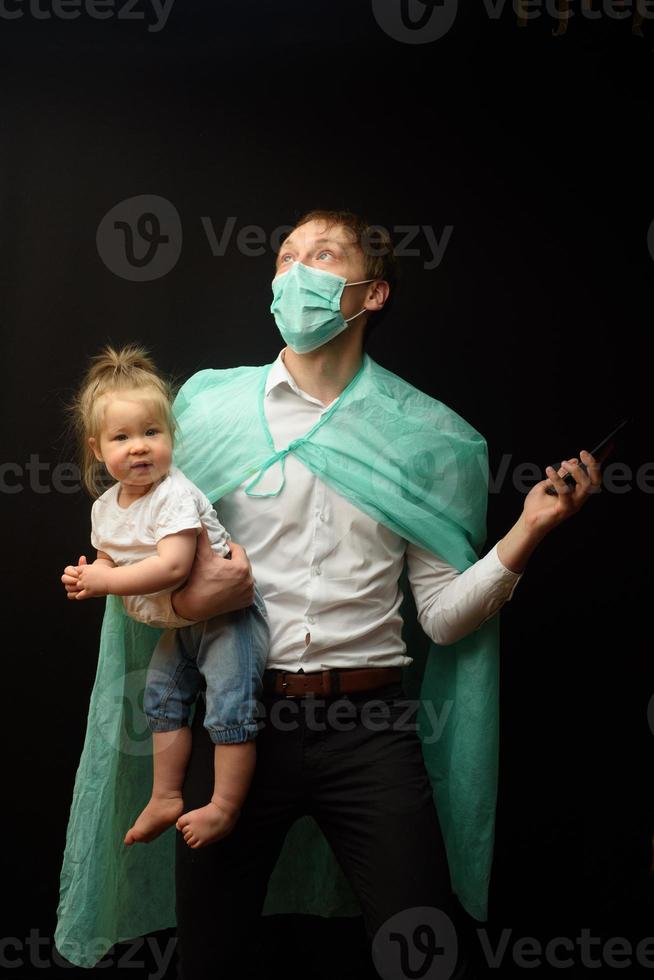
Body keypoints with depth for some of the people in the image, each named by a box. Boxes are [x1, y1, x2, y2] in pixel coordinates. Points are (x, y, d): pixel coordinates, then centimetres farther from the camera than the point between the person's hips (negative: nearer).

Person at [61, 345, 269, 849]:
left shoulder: (176, 495, -27)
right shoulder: (105, 508, -1)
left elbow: (172, 567, -37)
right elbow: (111, 563, 12)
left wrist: (104, 581, -30)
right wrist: (85, 577, -11)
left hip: (225, 614, -9)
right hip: (178, 625, 9)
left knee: (229, 709, -12)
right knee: (163, 700, 17)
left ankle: (225, 807, 3)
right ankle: (166, 798, 31)